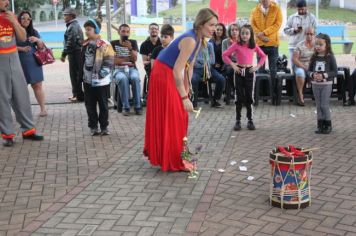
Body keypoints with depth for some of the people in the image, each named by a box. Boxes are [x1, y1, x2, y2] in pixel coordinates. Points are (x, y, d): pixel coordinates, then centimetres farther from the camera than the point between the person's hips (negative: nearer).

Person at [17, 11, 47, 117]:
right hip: (20, 64, -2)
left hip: (33, 63, 2)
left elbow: (41, 47, 10)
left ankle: (43, 108, 4)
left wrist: (37, 40, -10)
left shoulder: (34, 32, 10)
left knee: (37, 85, 1)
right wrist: (22, 49, -16)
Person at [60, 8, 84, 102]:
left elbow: (70, 42, -22)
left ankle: (79, 95, -2)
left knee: (75, 74, -6)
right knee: (75, 74, 15)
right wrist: (65, 53, 21)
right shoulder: (76, 25, 17)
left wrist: (64, 54, -18)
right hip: (76, 52, 10)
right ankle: (76, 94, 23)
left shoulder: (72, 27, -15)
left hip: (74, 53, -10)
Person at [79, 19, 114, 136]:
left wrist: (101, 74, -20)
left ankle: (104, 126, 17)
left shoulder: (105, 45, -11)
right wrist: (81, 74, 14)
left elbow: (109, 63, -13)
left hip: (101, 82, -5)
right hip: (88, 81, 6)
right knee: (90, 105, 9)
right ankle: (93, 126, 20)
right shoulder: (85, 44, 9)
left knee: (103, 105, 6)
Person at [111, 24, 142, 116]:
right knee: (123, 78, -36)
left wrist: (130, 48, -17)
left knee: (135, 78, -34)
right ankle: (125, 107, -28)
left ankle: (138, 106, -26)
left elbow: (135, 59, -2)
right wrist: (128, 60, -5)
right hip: (119, 69, -1)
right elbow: (113, 60, -5)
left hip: (132, 68, 1)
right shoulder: (113, 43, 3)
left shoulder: (133, 42, 9)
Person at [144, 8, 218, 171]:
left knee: (177, 117, 17)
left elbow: (189, 66, 11)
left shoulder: (198, 39, 3)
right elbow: (177, 71, -31)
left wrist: (187, 89, 12)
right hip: (163, 76, -10)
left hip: (169, 76, 10)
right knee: (170, 118, -2)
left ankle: (162, 155, 31)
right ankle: (173, 162, 9)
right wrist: (185, 98, -29)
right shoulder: (190, 40, -27)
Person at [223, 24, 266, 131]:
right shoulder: (237, 45, -3)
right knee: (239, 97, 3)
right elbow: (225, 55, -3)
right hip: (239, 71, -1)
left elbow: (263, 56, 12)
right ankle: (238, 120, 10)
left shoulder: (254, 46, 2)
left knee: (249, 96, 4)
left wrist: (257, 66, 0)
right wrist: (232, 65, -9)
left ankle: (250, 120, 13)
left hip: (249, 71, 1)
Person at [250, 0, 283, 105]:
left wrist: (264, 32, -18)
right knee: (260, 69, 8)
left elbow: (278, 24, -10)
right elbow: (252, 24, -1)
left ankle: (274, 94, 8)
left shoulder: (276, 9, -2)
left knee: (273, 70, 2)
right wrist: (261, 36, -15)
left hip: (273, 43, -2)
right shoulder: (255, 10, 4)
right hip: (259, 43, 2)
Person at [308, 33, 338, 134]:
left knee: (324, 105, -3)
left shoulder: (330, 57, -8)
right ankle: (320, 125, 18)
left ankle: (328, 125, 12)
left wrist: (324, 75, -21)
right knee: (318, 105, 9)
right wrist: (313, 74, -15)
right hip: (315, 84, 4)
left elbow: (335, 72, -9)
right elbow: (309, 70, 6)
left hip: (326, 84, -4)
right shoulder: (314, 57, 3)